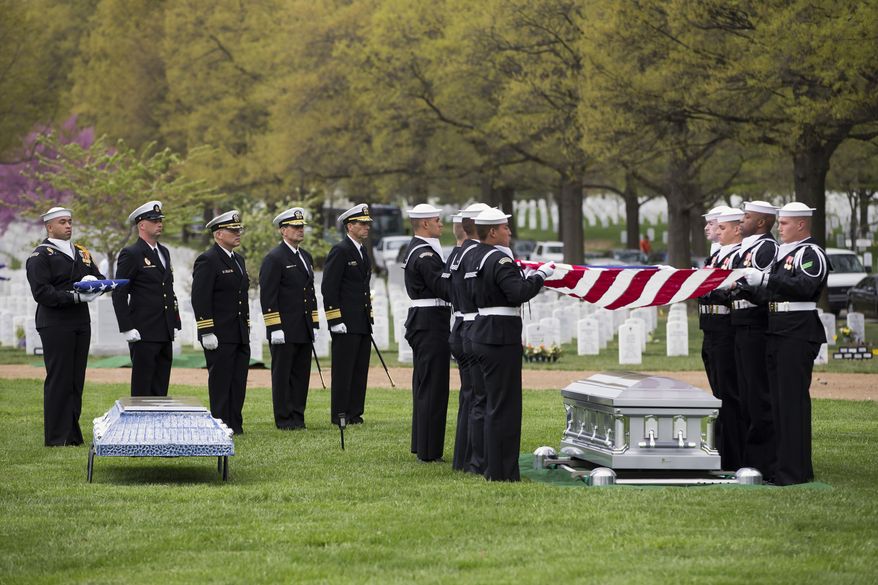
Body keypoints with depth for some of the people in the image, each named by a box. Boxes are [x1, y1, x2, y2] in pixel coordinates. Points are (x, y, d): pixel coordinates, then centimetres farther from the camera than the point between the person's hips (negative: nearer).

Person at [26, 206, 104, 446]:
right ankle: (56, 437, -3)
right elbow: (42, 292, -15)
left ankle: (72, 434, 14)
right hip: (55, 325, -7)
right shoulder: (40, 256, -5)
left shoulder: (82, 253, 19)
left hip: (81, 324, 7)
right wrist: (75, 296, -22)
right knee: (58, 380, -6)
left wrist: (94, 282, -7)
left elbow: (100, 279, 18)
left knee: (76, 381, 8)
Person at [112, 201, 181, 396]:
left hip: (165, 334, 7)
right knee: (142, 388, -5)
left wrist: (175, 324, 16)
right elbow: (119, 294, -10)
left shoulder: (164, 252, 17)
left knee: (160, 388, 8)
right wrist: (127, 328, -16)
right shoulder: (131, 254, -7)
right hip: (144, 334, -7)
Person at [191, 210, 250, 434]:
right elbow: (199, 300, -16)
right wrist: (207, 333, -20)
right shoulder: (207, 261, -10)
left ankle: (235, 425, 14)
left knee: (238, 382, 9)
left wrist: (246, 328, 19)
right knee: (220, 382, -3)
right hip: (220, 336, -8)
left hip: (240, 335, 8)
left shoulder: (238, 259, 17)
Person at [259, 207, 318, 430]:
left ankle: (297, 417, 14)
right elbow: (267, 296, -13)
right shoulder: (274, 259, -9)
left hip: (304, 330, 7)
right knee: (282, 374, -1)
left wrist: (314, 325, 16)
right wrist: (275, 328, -17)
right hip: (284, 330, -7)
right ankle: (284, 419, 3)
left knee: (301, 374, 9)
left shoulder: (306, 257, 16)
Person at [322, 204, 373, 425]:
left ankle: (355, 413, 14)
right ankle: (340, 415, -1)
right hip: (346, 323, -9)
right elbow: (328, 288, -15)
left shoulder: (363, 251, 16)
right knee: (343, 370, -5)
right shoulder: (340, 251, -11)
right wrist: (335, 320, -18)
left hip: (362, 323, 9)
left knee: (360, 370, 9)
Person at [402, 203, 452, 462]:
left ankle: (421, 445, 24)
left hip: (421, 323, 11)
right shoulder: (425, 254, -17)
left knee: (423, 386, 16)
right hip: (431, 325, -11)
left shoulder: (415, 250, 15)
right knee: (433, 387, -7)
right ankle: (429, 451, -5)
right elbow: (445, 289, -20)